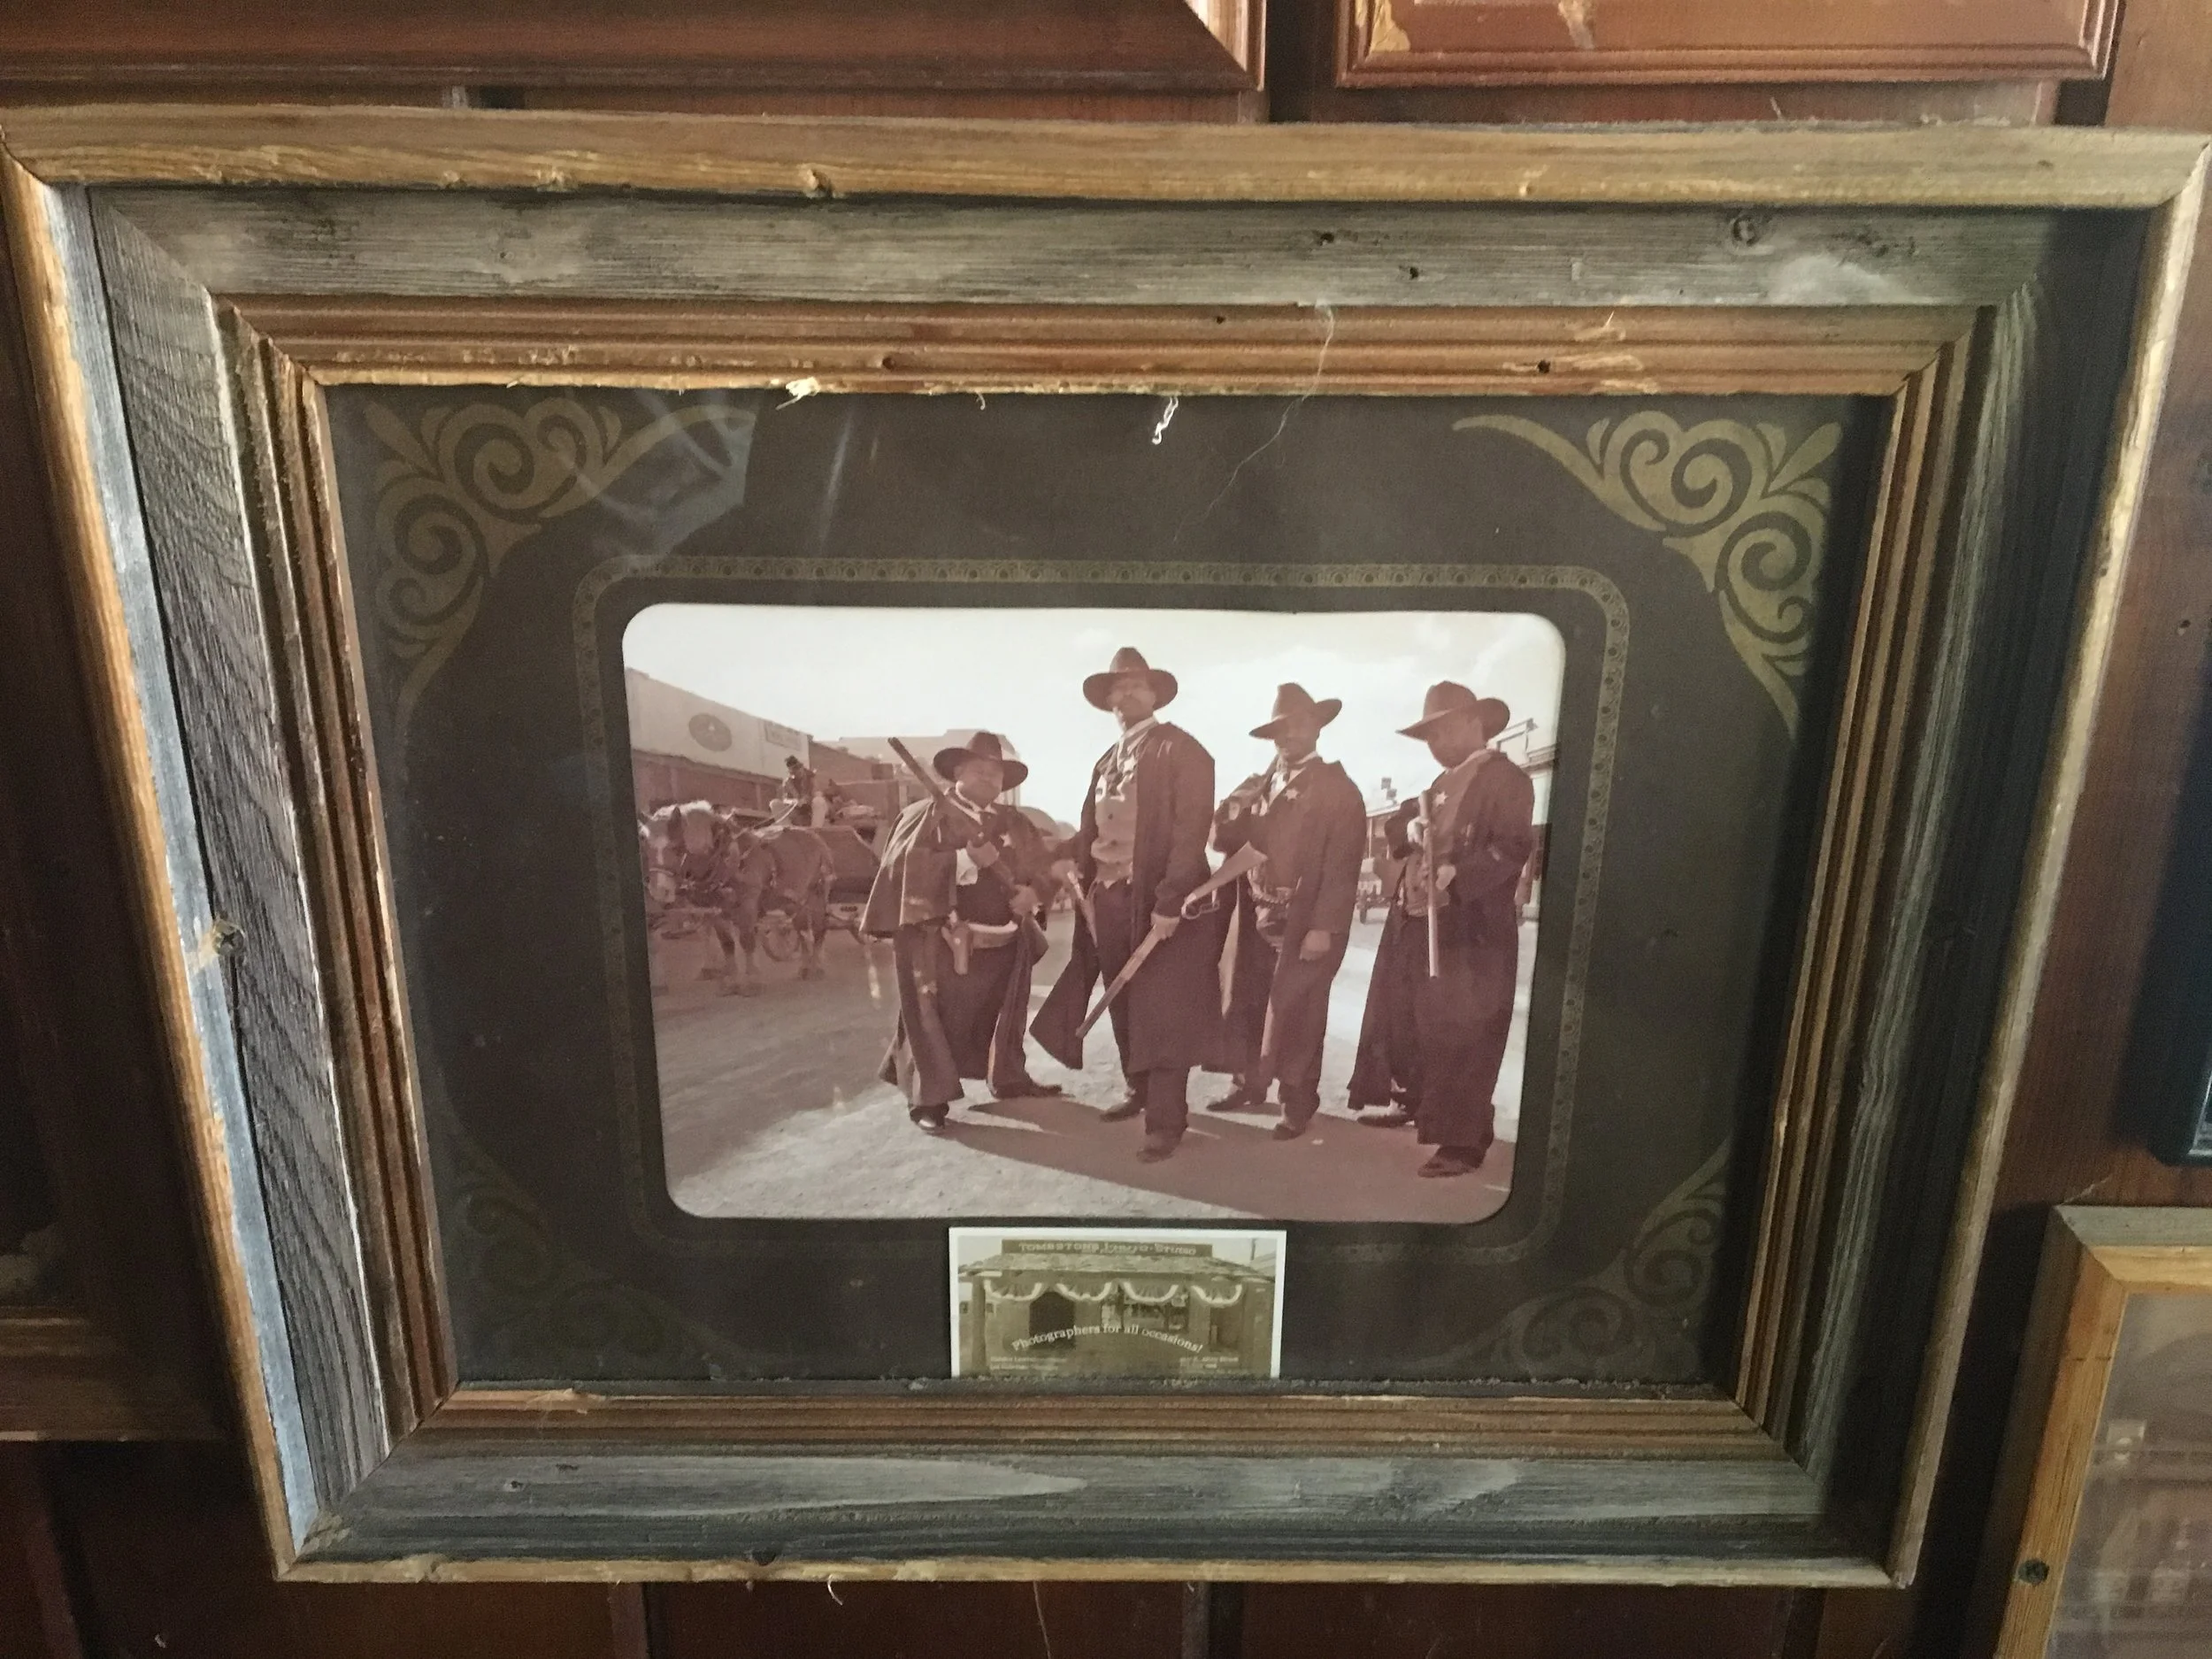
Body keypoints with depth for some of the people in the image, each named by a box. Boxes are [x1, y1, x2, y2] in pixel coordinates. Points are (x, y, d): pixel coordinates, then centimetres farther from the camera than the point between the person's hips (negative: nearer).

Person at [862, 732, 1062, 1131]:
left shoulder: (1014, 822, 12)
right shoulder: (927, 816, -4)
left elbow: (1045, 865, 12)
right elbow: (902, 863, -18)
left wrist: (1031, 892, -10)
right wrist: (964, 859, -24)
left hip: (1005, 941, 6)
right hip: (941, 941, -5)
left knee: (1002, 1015, 17)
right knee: (935, 1017, -4)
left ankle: (1009, 1078, 32)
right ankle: (929, 1097, 2)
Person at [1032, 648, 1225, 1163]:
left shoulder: (1180, 750, -6)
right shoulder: (1107, 761, 17)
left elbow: (1190, 830, -15)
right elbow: (1092, 830, 14)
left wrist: (1169, 901, -21)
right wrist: (1073, 864, -2)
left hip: (1158, 901, -7)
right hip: (1109, 899, 7)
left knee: (1161, 1012, -5)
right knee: (1126, 1007, 15)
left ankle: (1167, 1120, 1)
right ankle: (1141, 1091, 31)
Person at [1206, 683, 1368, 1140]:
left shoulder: (1338, 789, -3)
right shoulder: (1258, 785, 16)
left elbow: (1341, 866, -10)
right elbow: (1224, 840, 12)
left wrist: (1323, 928, -18)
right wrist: (1232, 815, -10)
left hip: (1305, 922, -6)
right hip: (1255, 917, 6)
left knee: (1295, 1015, -1)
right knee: (1244, 1006, 12)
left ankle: (1298, 1103, 11)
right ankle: (1247, 1084, 28)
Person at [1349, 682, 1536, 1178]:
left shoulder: (1506, 779, -8)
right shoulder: (1443, 783, 20)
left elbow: (1514, 846, -20)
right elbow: (1394, 825, 19)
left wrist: (1458, 873, -32)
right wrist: (1411, 827, -4)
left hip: (1471, 931, -9)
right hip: (1415, 924, 9)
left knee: (1458, 1037, -8)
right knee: (1403, 1018, 19)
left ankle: (1463, 1140, -2)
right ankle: (1410, 1101, 38)